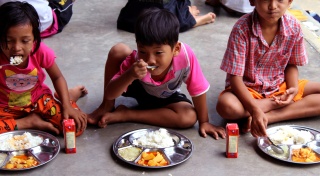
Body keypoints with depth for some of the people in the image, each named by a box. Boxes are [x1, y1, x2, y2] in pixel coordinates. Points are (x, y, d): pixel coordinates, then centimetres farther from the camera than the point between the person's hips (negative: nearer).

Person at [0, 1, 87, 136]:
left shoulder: (41, 51, -21)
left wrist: (67, 106, -15)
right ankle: (29, 122, -10)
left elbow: (57, 77, -4)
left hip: (38, 99, 1)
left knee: (77, 125, -19)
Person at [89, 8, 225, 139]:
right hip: (138, 88, -1)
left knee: (190, 118, -29)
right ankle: (106, 107, -6)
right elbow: (109, 94, -32)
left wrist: (204, 122, -18)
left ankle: (125, 114, -17)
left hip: (166, 98, 1)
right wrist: (130, 75, -49)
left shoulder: (185, 55, -39)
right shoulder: (135, 60, -34)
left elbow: (198, 90, -26)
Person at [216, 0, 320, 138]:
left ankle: (268, 117, -20)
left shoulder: (294, 27, -13)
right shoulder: (242, 29, -24)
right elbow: (235, 77, -24)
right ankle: (277, 104, -13)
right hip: (248, 88, -4)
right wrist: (255, 110, -36)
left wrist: (294, 89, -17)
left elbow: (292, 65, 3)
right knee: (226, 106, -36)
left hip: (280, 86, 4)